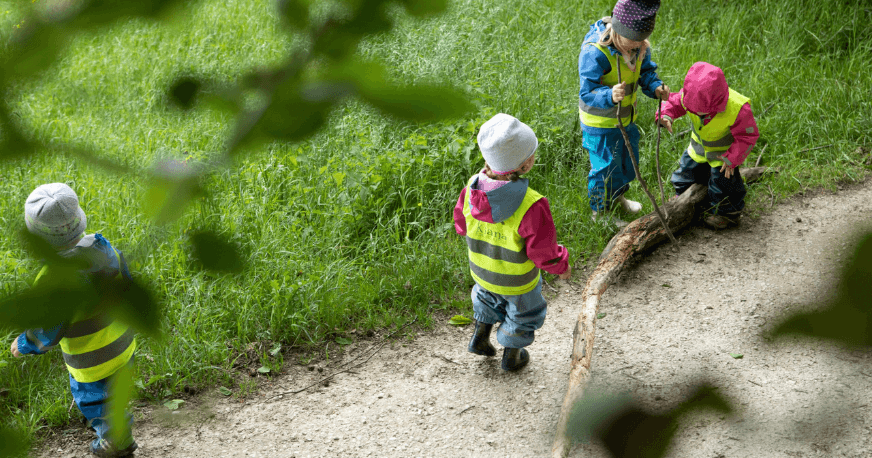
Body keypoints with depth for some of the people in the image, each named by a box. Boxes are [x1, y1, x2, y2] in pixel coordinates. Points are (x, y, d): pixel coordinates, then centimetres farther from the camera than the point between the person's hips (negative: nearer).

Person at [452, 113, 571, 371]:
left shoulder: (472, 188, -23)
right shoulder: (531, 207, -39)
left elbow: (461, 224, -4)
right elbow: (543, 251, -27)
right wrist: (562, 266, -6)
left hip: (481, 270, 4)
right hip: (518, 282, -4)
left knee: (488, 298, 38)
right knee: (523, 312, 27)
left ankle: (480, 336, 51)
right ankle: (511, 356, 47)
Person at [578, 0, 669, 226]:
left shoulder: (639, 47, -11)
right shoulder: (594, 52, -34)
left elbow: (645, 71, 3)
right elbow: (587, 93, -33)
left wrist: (656, 88, -19)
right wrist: (610, 96, -52)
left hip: (626, 118, 8)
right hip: (600, 124, -8)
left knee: (628, 161, 26)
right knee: (606, 167, 7)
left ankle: (618, 196, 53)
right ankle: (600, 212, 31)